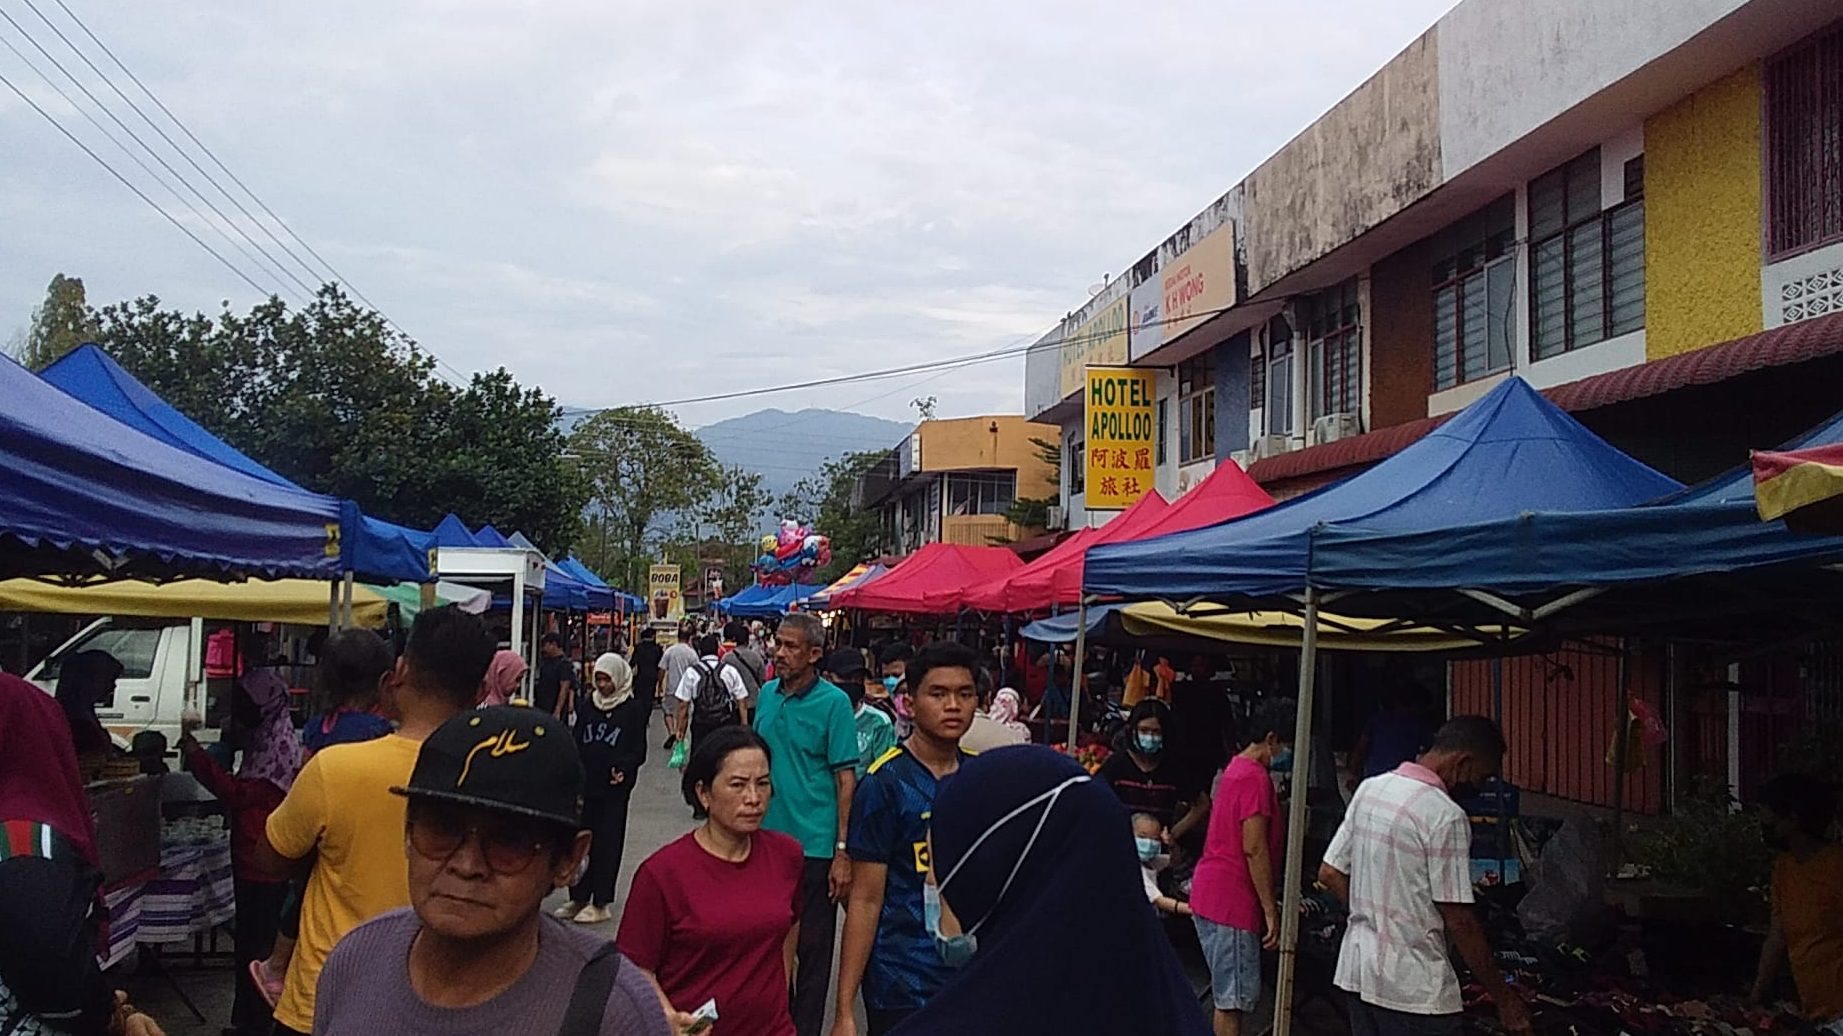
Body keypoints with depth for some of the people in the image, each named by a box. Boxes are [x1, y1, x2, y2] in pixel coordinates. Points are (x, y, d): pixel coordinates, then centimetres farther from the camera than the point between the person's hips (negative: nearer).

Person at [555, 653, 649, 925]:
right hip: (585, 785, 4)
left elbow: (639, 750, -3)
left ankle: (600, 904, 8)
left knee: (607, 844, 1)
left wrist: (624, 769, -20)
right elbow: (577, 742, 15)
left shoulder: (633, 708, -2)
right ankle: (578, 899, 19)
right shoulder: (586, 705, 11)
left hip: (614, 788, -4)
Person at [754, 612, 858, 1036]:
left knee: (812, 950, 5)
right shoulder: (768, 693, 6)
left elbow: (846, 779, -11)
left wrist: (842, 852, -15)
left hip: (814, 846, -5)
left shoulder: (833, 702, -11)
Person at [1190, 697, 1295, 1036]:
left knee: (1232, 998, 15)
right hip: (1231, 903, -10)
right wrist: (1271, 911, -15)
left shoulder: (1237, 769, 17)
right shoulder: (1256, 778, -15)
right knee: (1235, 999, -4)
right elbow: (1254, 849, -19)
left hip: (1212, 894, 10)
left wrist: (1269, 904, 24)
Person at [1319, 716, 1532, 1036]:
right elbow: (1459, 921, -16)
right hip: (1414, 986, -8)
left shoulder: (1370, 788, 6)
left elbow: (1330, 873, 10)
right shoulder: (1446, 816, -17)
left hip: (1357, 969, 8)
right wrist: (1503, 997, -7)